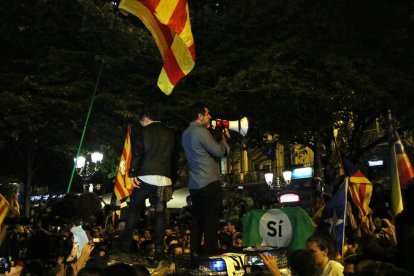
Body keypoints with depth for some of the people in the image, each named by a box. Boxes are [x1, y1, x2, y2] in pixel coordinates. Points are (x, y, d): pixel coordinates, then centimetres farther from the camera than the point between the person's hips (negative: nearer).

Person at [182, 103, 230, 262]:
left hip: (194, 184, 9)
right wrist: (224, 139, 4)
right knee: (211, 221, -3)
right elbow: (219, 151, -14)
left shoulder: (186, 134, 15)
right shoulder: (201, 131, -13)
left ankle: (195, 256, 17)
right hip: (209, 183, -9)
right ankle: (210, 255, 0)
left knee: (197, 221, 13)